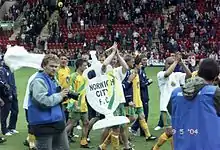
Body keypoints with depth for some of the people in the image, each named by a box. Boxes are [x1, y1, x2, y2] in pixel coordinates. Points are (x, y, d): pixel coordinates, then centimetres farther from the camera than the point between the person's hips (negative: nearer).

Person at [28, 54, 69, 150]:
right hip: (44, 124, -9)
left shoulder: (53, 80, 14)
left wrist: (62, 95, 6)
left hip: (57, 122, 9)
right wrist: (59, 95, -15)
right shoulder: (39, 81, -15)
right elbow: (43, 101, -27)